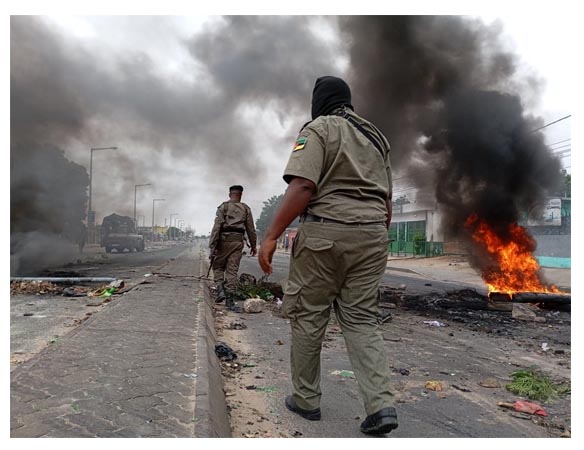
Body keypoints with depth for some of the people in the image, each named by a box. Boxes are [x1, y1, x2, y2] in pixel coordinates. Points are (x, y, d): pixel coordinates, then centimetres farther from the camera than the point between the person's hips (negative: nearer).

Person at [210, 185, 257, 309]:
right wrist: (253, 245, 17)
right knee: (232, 270, 5)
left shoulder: (223, 206, 2)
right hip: (238, 241, 2)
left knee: (218, 266, 14)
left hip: (224, 240, -2)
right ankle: (229, 298, 4)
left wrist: (213, 245, -9)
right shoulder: (246, 209, 10)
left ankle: (220, 289, -5)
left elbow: (217, 226, -7)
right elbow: (251, 229, 9)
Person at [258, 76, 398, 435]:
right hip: (371, 235, 6)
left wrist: (271, 236, -15)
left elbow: (302, 187, -17)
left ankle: (306, 399, 18)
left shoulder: (318, 129, -2)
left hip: (324, 232, -6)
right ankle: (381, 405, -1)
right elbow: (387, 199, 18)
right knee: (362, 318, 9)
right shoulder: (376, 136, 19)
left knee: (308, 316, 7)